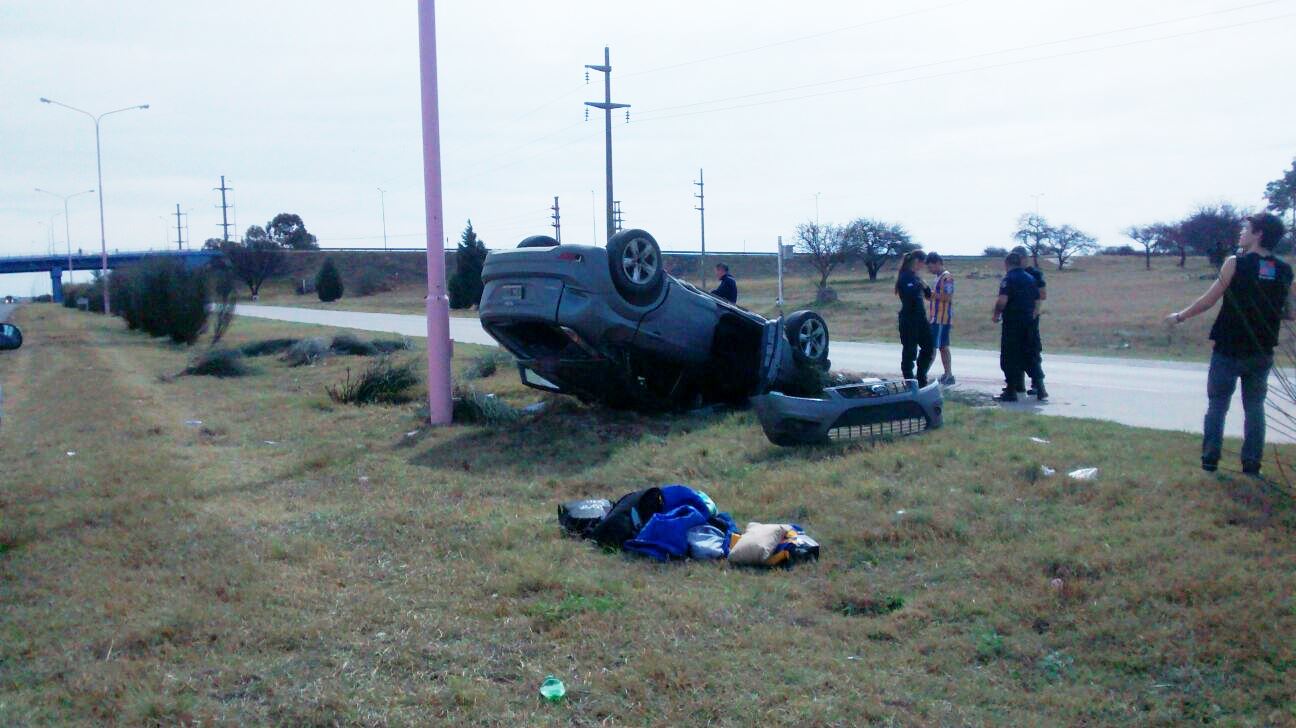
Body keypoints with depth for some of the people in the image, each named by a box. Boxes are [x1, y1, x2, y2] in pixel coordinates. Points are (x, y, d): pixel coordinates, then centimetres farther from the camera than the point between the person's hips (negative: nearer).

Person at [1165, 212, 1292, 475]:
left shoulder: (1236, 263, -11)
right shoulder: (1284, 271, 1)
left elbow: (1208, 301, -9)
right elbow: (1289, 314, 5)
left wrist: (1179, 317, 4)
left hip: (1229, 351, -3)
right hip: (1262, 354, 3)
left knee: (1217, 405, 7)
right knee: (1254, 407, 12)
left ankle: (1209, 462, 6)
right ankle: (1252, 465, 12)